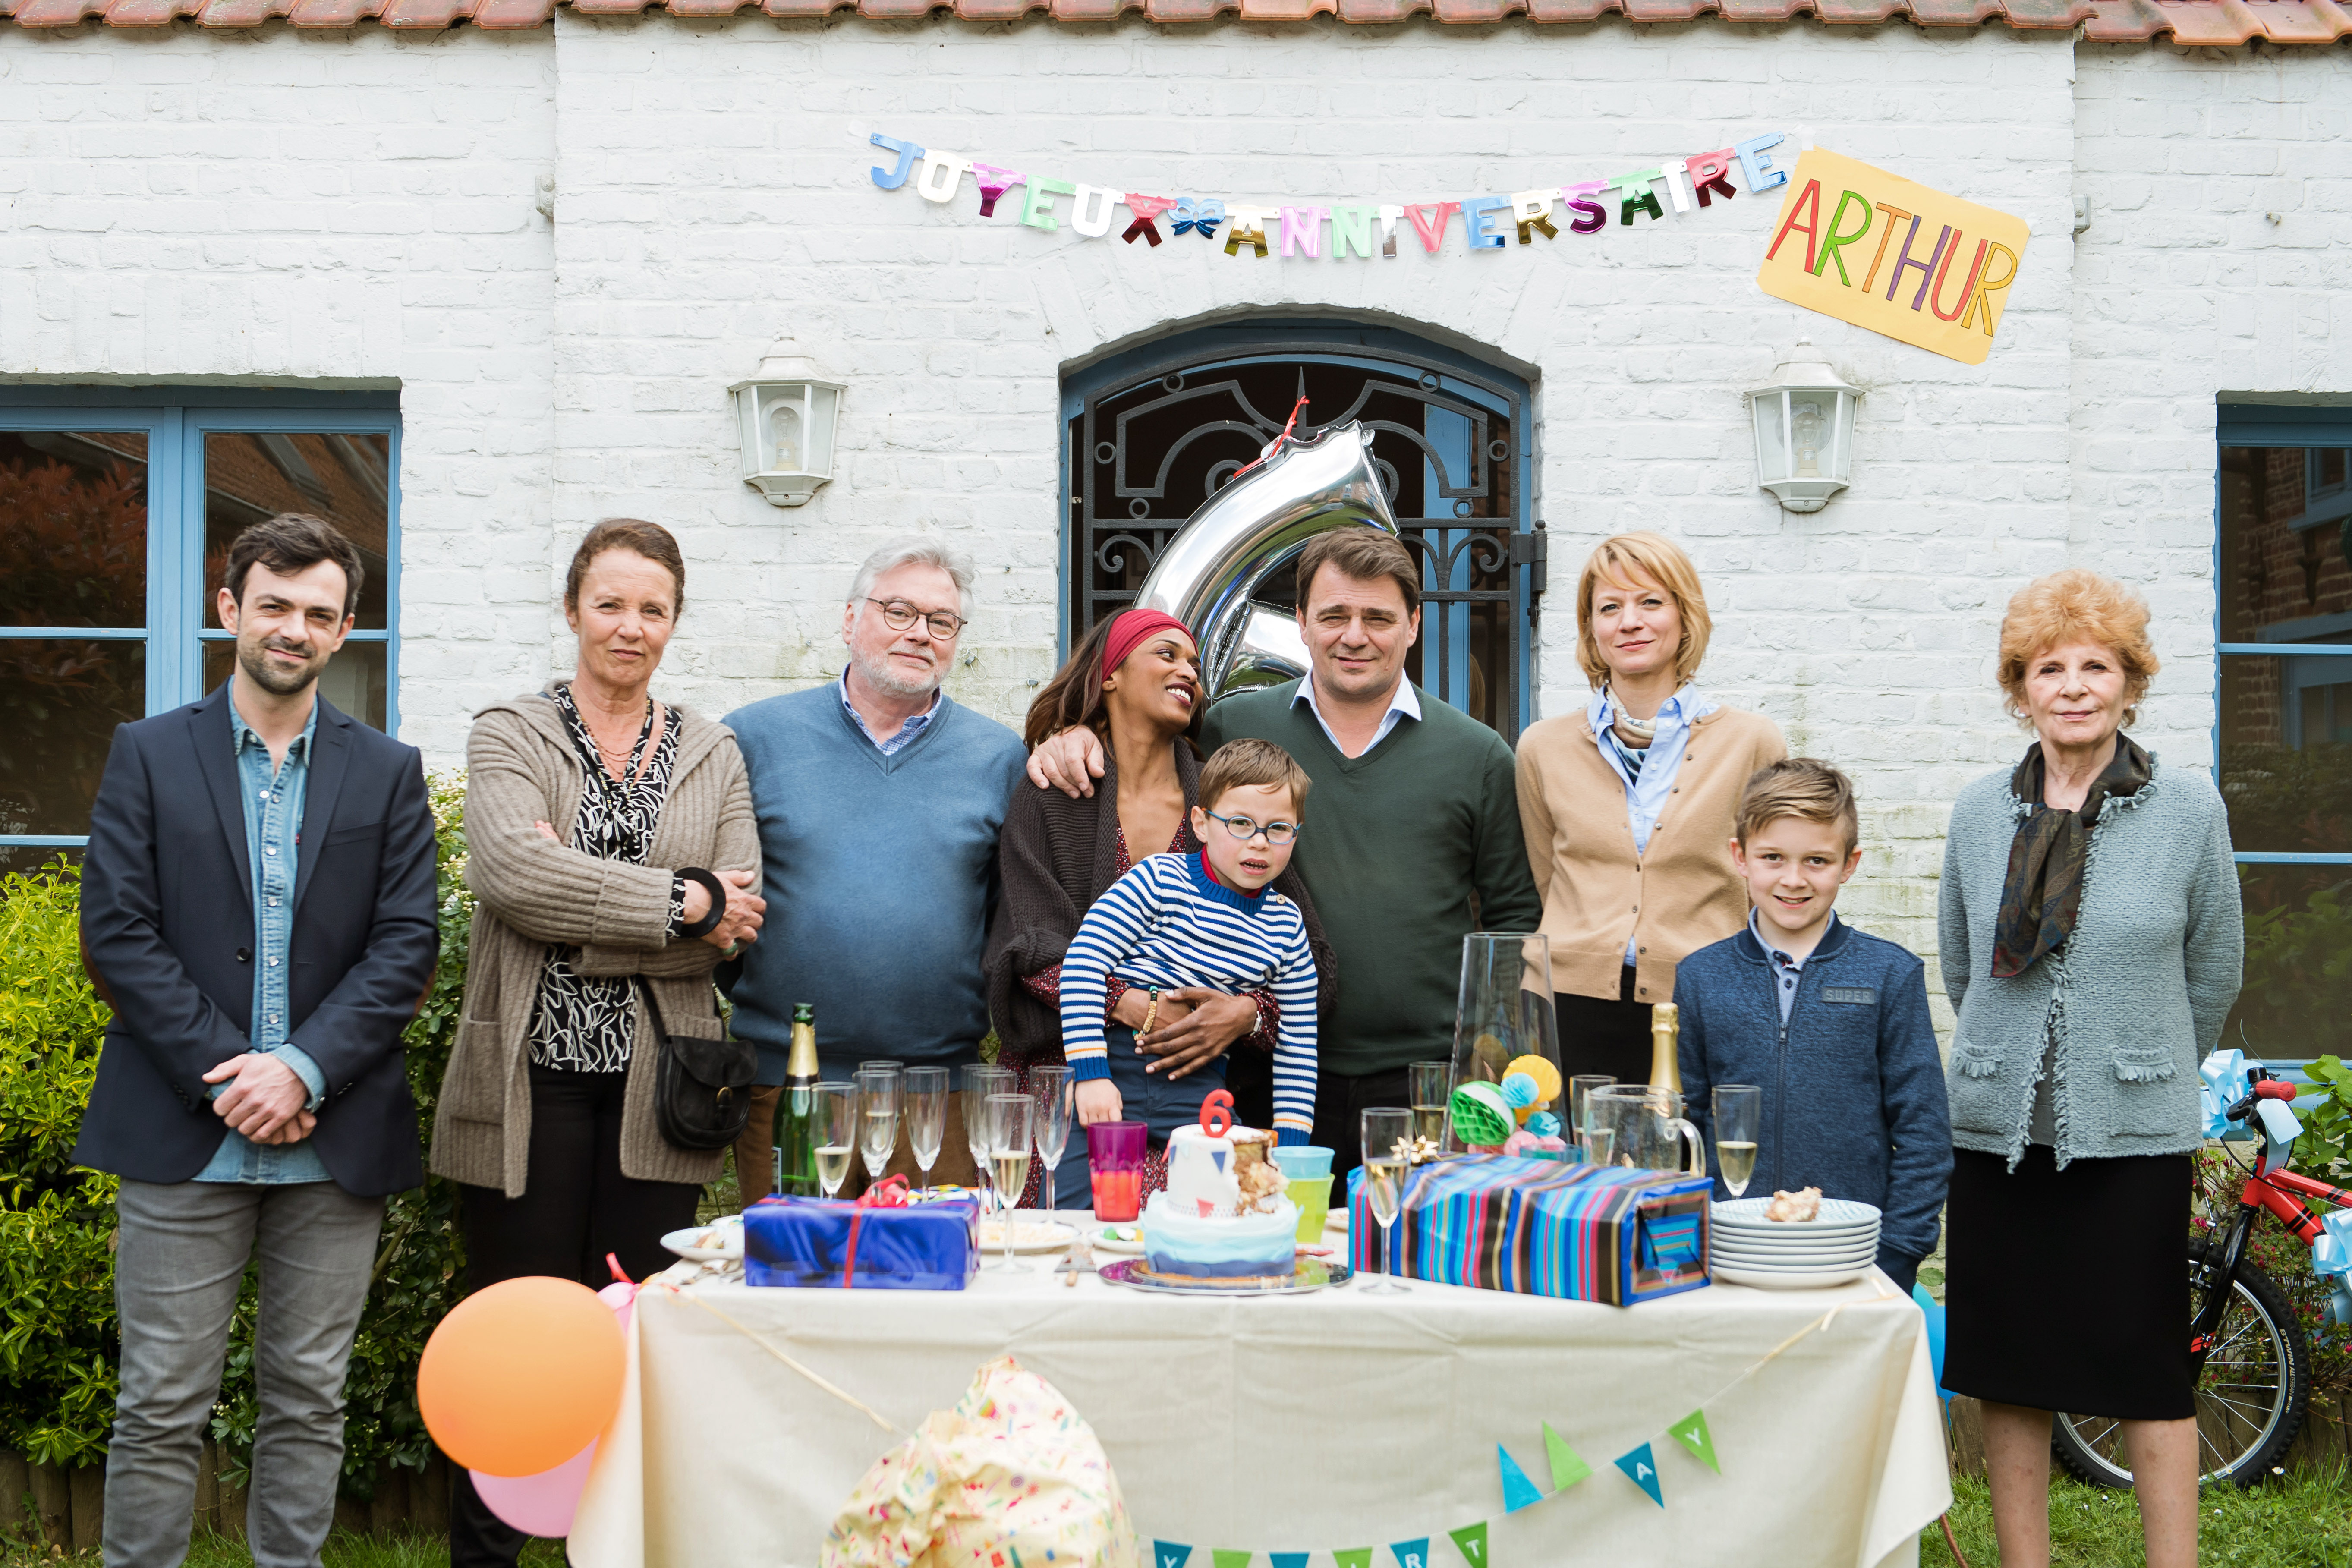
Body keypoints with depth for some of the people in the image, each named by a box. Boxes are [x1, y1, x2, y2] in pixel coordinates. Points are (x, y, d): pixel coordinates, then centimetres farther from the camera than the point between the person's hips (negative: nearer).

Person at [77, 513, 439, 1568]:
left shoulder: (388, 773, 9)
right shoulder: (149, 756, 6)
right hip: (184, 1135, -1)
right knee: (161, 1409, 1)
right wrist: (226, 1076, -12)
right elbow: (117, 934, -2)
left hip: (334, 1141, 1)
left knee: (308, 1400, 8)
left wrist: (302, 1069, -12)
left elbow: (407, 945, 1)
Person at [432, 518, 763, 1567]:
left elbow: (738, 924, 0)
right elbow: (514, 871, -15)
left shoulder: (714, 756, 11)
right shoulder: (507, 736, 4)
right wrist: (684, 902, -14)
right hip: (529, 1084, -2)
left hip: (654, 1088, 2)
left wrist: (578, 908, -11)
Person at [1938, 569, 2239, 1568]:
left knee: (2148, 1370, 2)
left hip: (2134, 1133, -2)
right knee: (2007, 1370, 7)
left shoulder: (2188, 808, -3)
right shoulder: (1980, 812, 4)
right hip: (1998, 1129, 3)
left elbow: (2214, 972, 9)